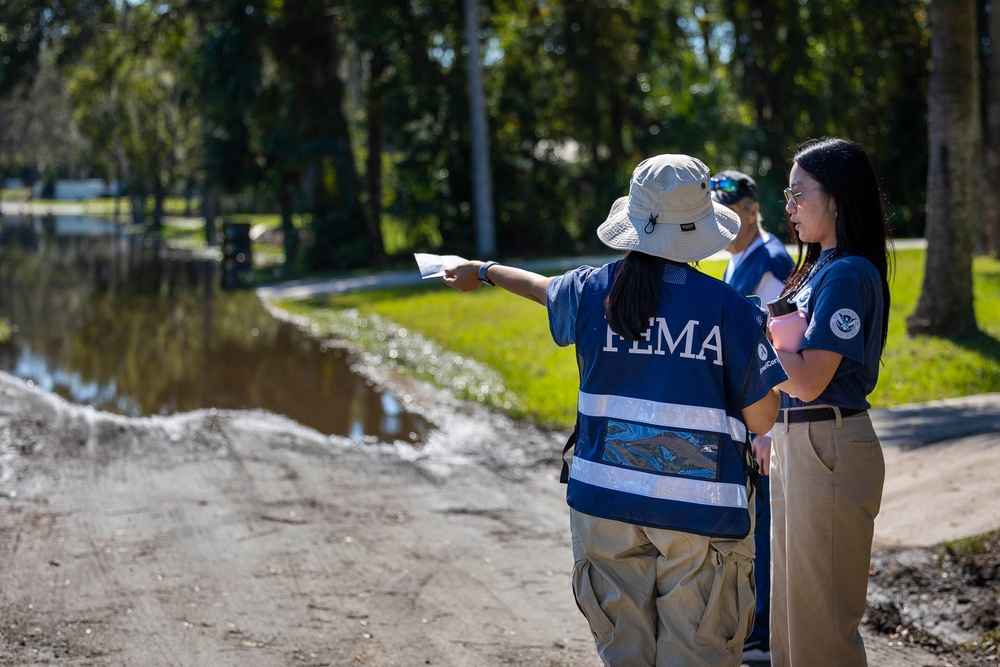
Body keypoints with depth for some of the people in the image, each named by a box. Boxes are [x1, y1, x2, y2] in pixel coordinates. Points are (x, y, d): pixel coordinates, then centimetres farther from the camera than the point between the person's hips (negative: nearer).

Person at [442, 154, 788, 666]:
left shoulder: (591, 291, 1)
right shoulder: (731, 310, -9)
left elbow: (542, 288, 25)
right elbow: (762, 419, -4)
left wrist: (484, 272, 48)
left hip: (606, 502, 4)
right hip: (699, 508, -3)